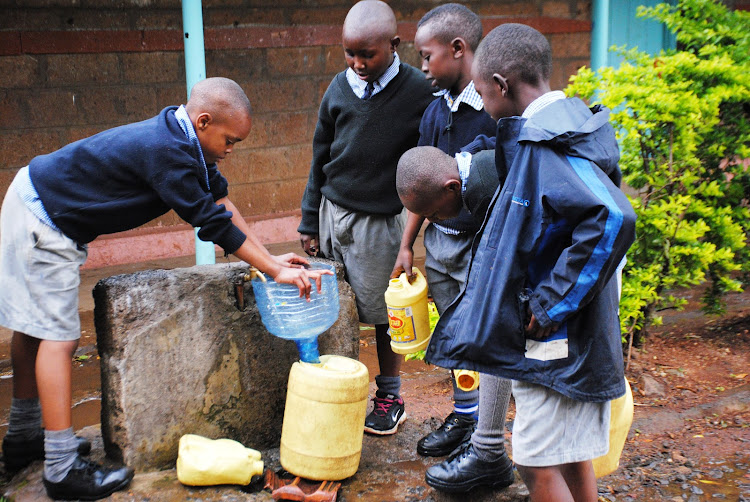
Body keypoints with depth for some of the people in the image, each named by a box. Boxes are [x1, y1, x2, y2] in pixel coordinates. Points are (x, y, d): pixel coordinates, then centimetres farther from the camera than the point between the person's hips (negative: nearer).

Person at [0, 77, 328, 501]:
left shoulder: (183, 141, 0)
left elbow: (220, 198, 5)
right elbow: (212, 222, -27)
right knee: (59, 335, -11)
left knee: (36, 326, 16)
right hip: (40, 221, -10)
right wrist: (275, 271, -20)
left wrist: (270, 258, 3)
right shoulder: (165, 152, -30)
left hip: (38, 210, 10)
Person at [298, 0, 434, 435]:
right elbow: (321, 159, 11)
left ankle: (390, 398, 24)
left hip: (380, 220, -3)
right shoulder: (340, 89, 3)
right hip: (334, 212, 4)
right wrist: (310, 222, 12)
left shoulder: (418, 91, -9)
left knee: (383, 312, 7)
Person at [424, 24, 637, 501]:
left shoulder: (545, 141, -21)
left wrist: (552, 303, -25)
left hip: (554, 337, -9)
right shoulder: (566, 126, 9)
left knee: (539, 464, 3)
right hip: (568, 332, 9)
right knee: (571, 455, 20)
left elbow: (612, 217, -33)